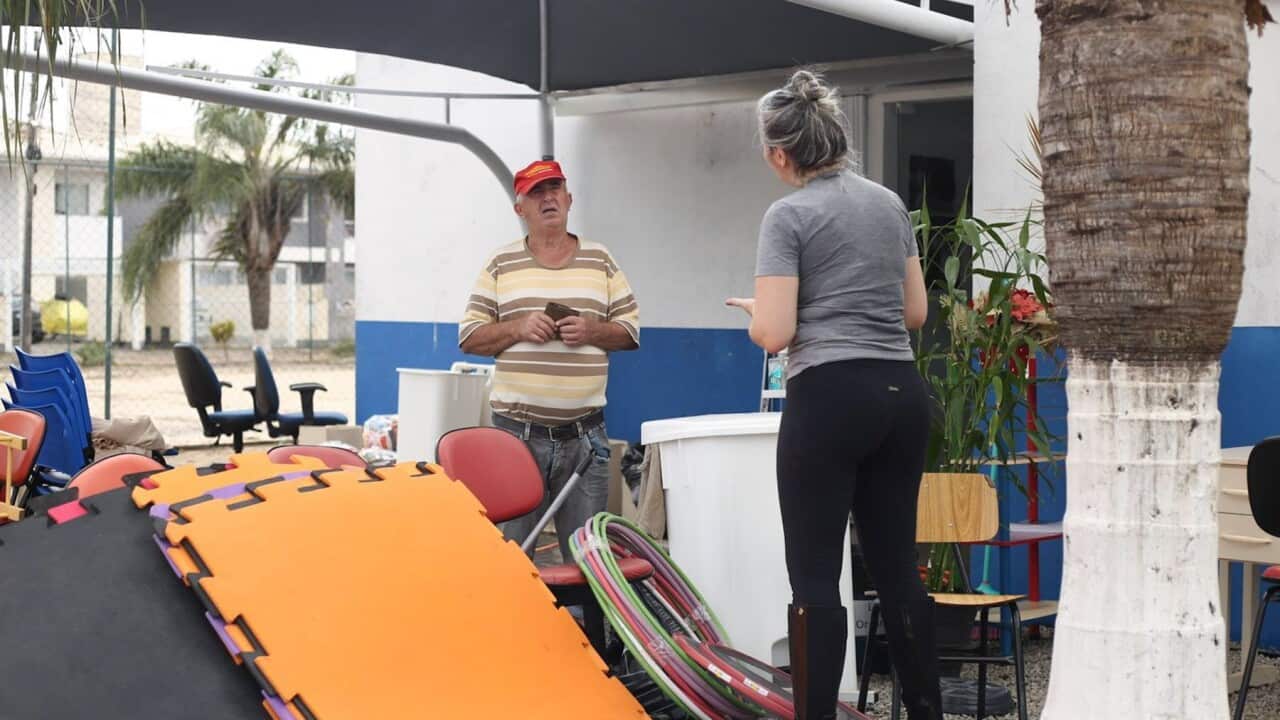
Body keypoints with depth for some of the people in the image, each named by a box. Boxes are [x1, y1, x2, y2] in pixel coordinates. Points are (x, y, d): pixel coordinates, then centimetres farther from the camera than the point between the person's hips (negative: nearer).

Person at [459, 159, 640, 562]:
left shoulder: (601, 261, 11)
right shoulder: (501, 265, 8)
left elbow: (630, 331, 11)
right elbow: (469, 338, 5)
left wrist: (593, 331, -9)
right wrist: (518, 328, -11)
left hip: (584, 435, 1)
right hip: (517, 433, -1)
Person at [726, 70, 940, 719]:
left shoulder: (789, 216, -7)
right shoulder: (890, 203, 13)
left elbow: (774, 334, -12)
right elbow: (916, 312, 17)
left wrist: (754, 312, 9)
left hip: (830, 398, -7)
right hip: (903, 394, 7)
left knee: (815, 576, -1)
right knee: (896, 566, 13)